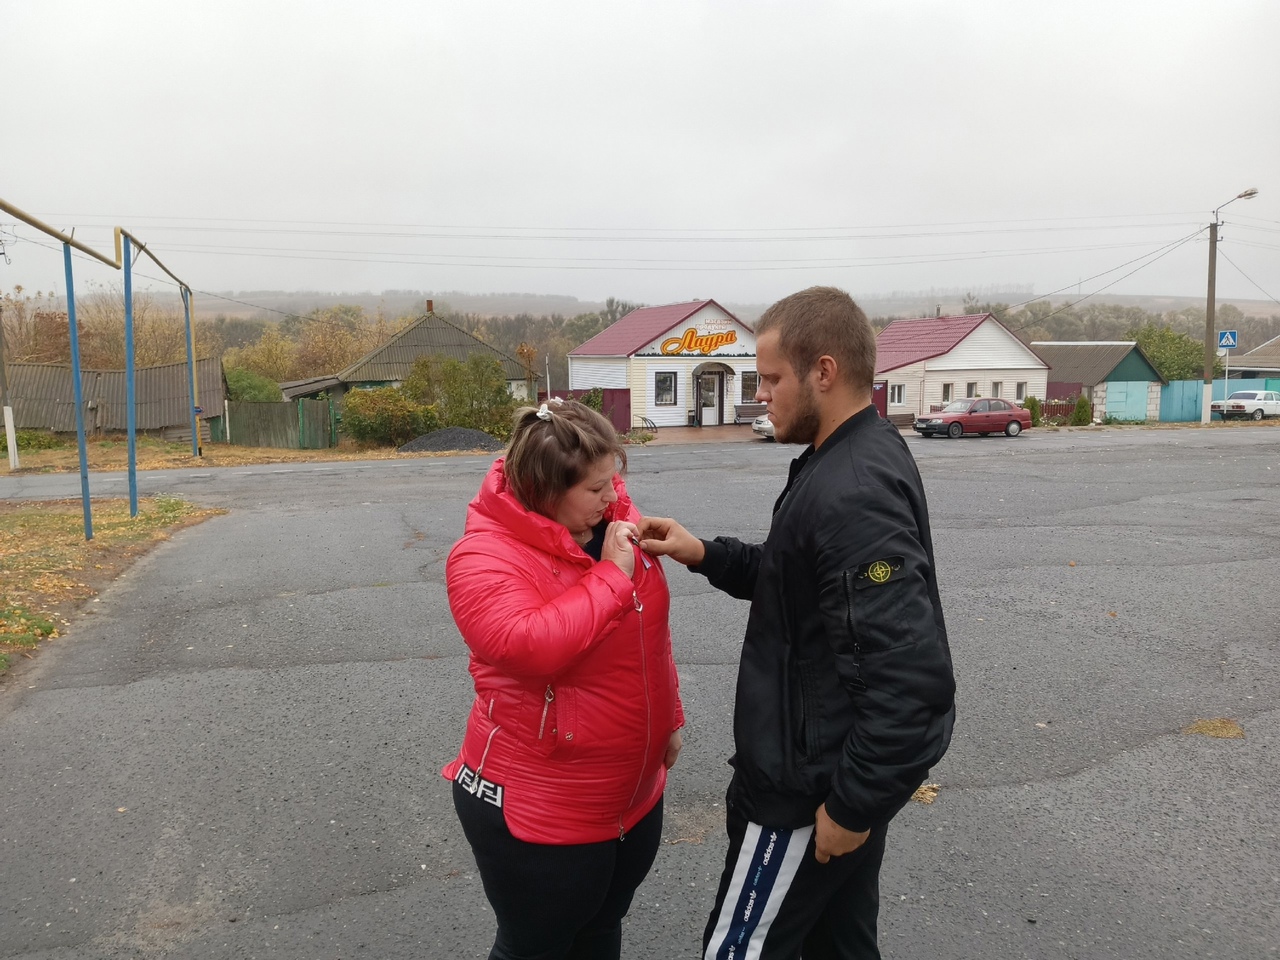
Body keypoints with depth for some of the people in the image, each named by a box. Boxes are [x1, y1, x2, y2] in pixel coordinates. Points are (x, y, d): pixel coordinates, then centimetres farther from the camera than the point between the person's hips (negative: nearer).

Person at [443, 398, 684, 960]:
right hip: (539, 808, -6)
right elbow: (529, 645, -39)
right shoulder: (484, 556, -22)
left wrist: (669, 717, 17)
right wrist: (611, 576, -30)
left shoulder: (611, 519, -1)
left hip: (636, 791, 7)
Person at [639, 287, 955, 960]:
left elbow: (911, 677, -32)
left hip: (813, 786, -9)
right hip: (846, 764, 9)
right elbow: (801, 580, 14)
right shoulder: (862, 457, 4)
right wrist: (705, 555, 0)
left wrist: (852, 805, -22)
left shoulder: (852, 494, -29)